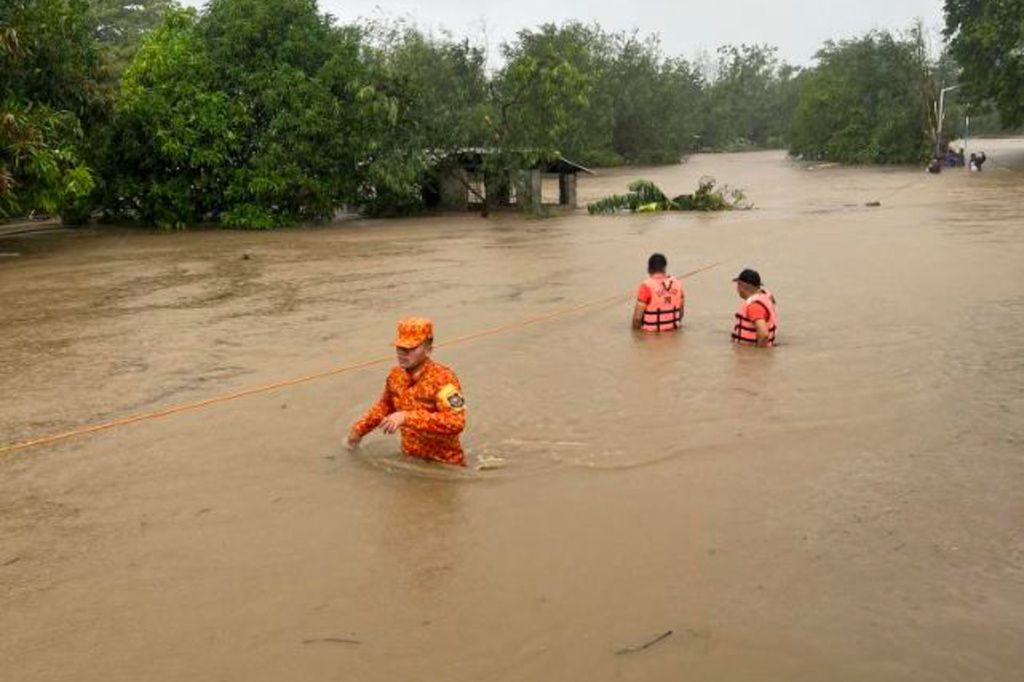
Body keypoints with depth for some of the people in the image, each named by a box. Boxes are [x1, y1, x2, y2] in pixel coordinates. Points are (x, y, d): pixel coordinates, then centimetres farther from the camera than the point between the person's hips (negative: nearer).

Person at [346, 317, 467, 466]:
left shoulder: (442, 378, -21)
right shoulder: (395, 374, -1)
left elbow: (456, 423, -33)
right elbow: (386, 405, 21)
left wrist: (407, 417, -36)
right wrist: (359, 429, 18)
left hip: (444, 465, -5)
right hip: (411, 459, 6)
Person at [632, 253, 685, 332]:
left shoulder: (647, 286, -17)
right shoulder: (678, 284, -2)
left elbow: (637, 317, -17)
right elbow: (681, 311, 8)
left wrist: (635, 328, -1)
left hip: (650, 330, -5)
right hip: (671, 329, 5)